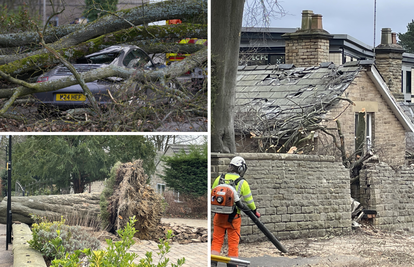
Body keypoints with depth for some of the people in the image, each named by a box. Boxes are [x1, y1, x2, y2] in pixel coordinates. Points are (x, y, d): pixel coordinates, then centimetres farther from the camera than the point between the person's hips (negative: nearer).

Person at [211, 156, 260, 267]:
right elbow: (249, 200, 3)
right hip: (234, 217, -2)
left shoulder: (219, 179, 3)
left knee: (217, 240, 8)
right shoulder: (243, 183, -5)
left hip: (219, 215, 2)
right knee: (233, 242, 8)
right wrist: (255, 211, 20)